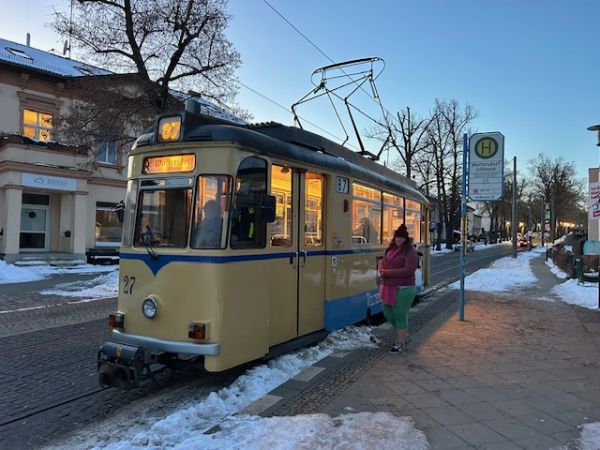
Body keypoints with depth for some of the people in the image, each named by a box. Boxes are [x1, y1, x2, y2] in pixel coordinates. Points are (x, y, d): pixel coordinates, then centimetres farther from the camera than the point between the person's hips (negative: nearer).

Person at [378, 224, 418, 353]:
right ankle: (404, 334, 37)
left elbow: (408, 270, -21)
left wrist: (388, 273, -18)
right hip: (389, 288, 8)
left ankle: (401, 343, 16)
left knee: (400, 315, 0)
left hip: (403, 289, -8)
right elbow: (383, 262, 18)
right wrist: (382, 270, -6)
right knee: (388, 312, 16)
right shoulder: (391, 249, 9)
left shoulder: (410, 251, -12)